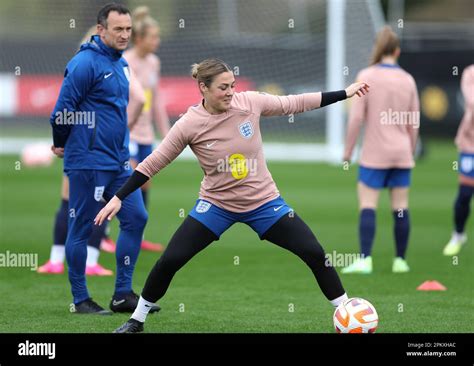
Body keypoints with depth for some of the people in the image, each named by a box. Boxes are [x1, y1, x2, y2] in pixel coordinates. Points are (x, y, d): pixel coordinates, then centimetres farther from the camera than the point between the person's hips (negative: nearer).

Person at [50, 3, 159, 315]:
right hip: (88, 162, -9)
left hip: (118, 161, 9)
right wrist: (60, 145, 0)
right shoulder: (85, 63, -15)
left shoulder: (121, 63, 12)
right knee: (82, 229, 1)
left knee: (136, 218, 5)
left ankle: (123, 294, 12)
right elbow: (63, 109, -14)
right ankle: (80, 299, 9)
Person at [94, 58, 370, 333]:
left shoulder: (250, 102, -13)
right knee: (170, 260, -8)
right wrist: (119, 198, -11)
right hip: (216, 204, -1)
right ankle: (137, 320, 13)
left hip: (264, 202, 1)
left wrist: (345, 93, 4)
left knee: (314, 253, -6)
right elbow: (152, 164, -9)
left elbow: (294, 104, 0)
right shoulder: (189, 125, -17)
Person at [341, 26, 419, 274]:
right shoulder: (407, 80, 4)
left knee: (367, 205, -5)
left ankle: (365, 259, -14)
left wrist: (348, 149, -1)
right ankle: (400, 259, 14)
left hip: (374, 153, -4)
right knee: (401, 207, 9)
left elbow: (356, 117, -11)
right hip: (401, 152, 4)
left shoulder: (367, 77, -8)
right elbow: (414, 122, 9)